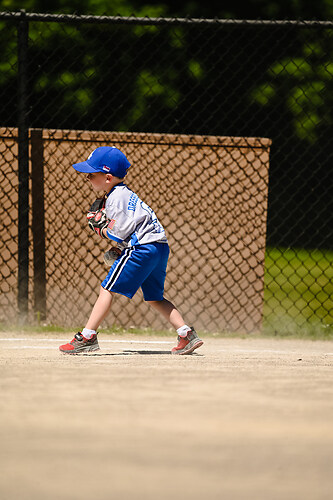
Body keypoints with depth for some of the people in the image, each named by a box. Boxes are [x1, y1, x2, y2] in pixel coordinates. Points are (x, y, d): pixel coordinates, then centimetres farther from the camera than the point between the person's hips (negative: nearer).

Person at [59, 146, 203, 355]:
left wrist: (101, 228, 3)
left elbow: (119, 233, -15)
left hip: (142, 248, -10)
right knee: (154, 298, 17)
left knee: (108, 289, -6)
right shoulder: (125, 193, 20)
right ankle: (186, 333, 7)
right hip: (160, 247, 10)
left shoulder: (116, 198, -10)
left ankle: (87, 337, -9)